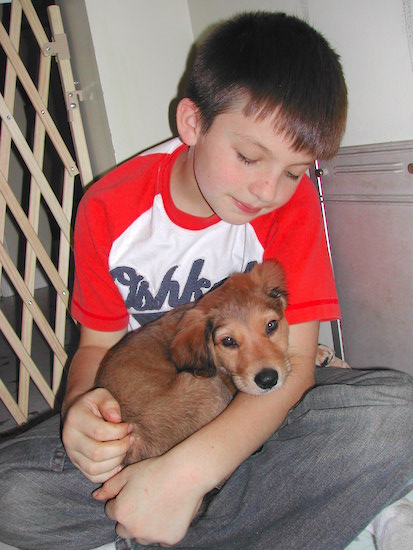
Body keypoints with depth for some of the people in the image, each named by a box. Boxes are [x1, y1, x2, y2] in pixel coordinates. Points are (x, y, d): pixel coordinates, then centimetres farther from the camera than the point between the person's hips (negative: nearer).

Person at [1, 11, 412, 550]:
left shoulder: (294, 205, -14)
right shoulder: (109, 209, -10)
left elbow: (293, 359, -21)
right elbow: (99, 342, -2)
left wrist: (189, 470, -35)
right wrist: (81, 406, -27)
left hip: (256, 401, 0)